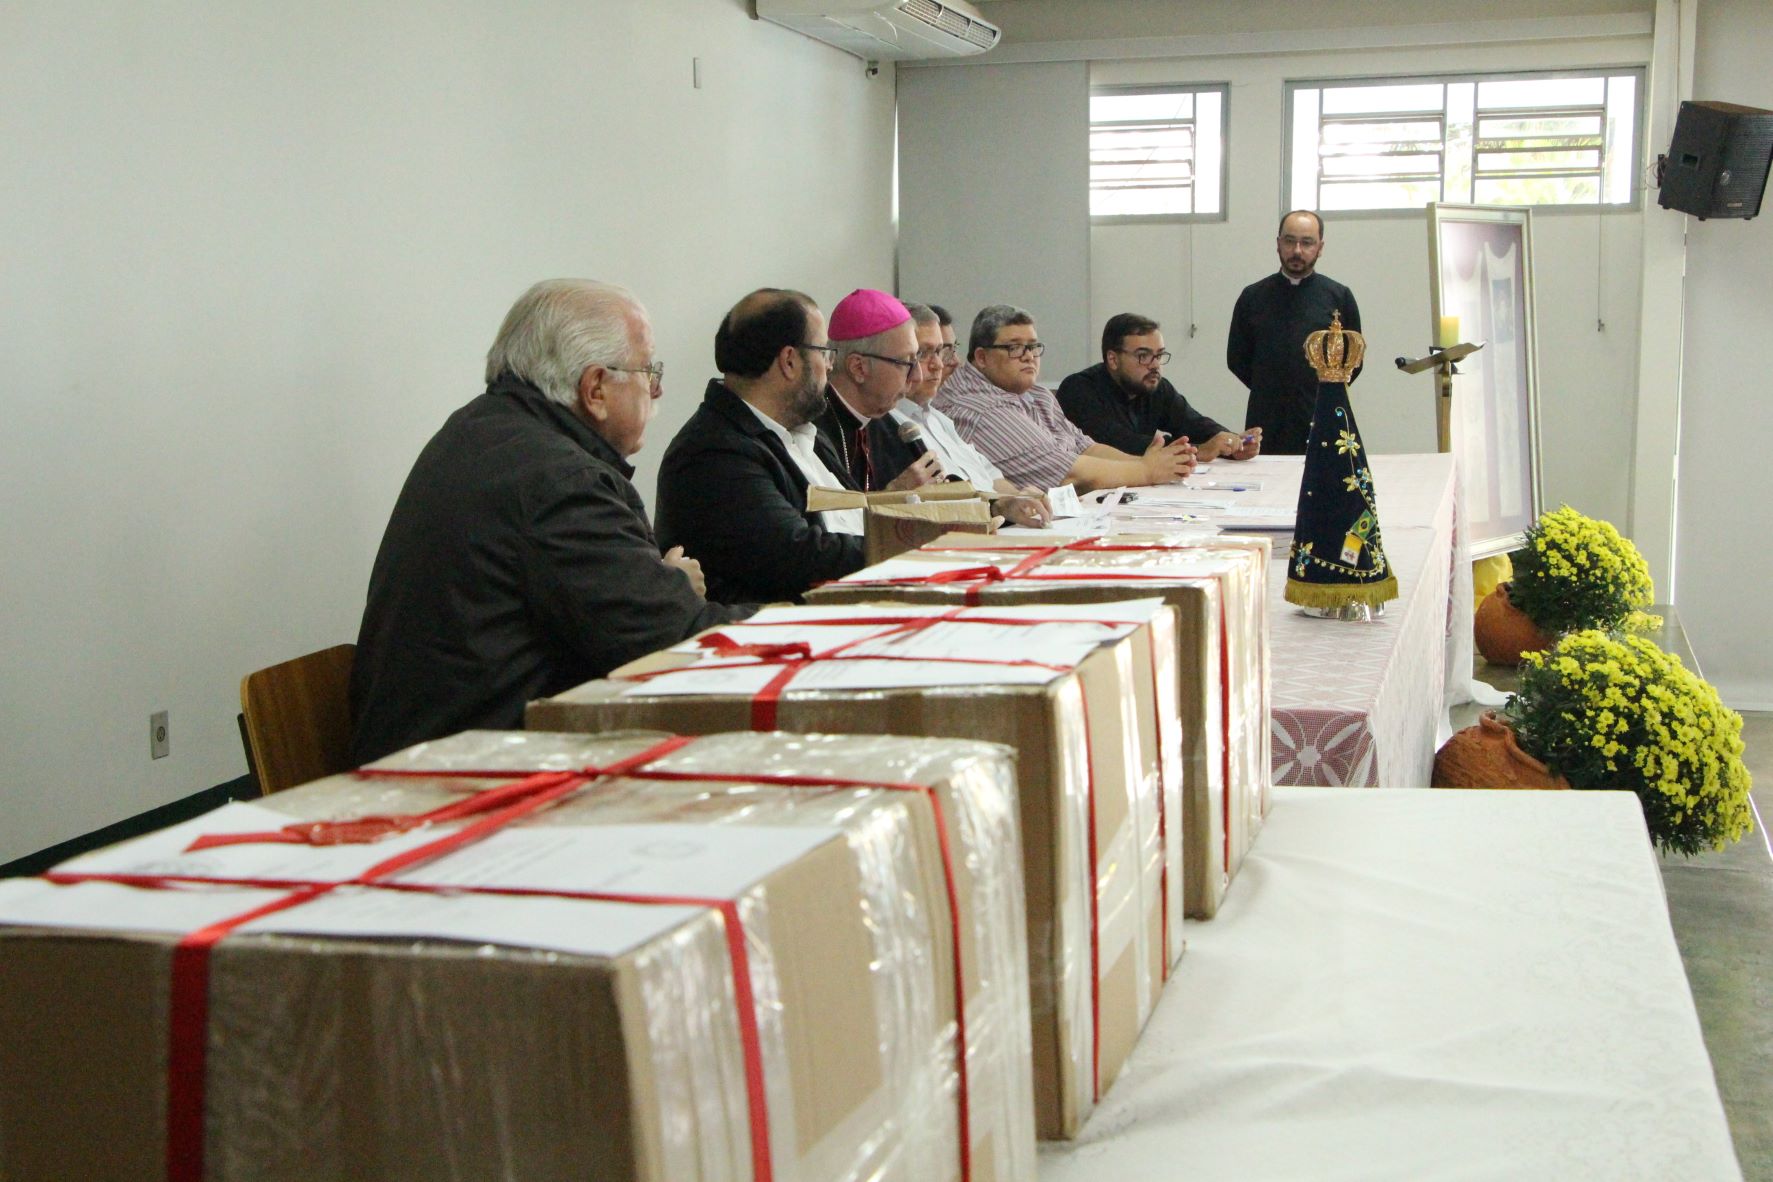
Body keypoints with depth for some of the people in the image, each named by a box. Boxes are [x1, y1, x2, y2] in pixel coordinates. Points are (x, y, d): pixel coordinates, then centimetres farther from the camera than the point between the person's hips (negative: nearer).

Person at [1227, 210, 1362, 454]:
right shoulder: (1253, 297, 10)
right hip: (1266, 425, 1)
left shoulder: (1339, 297, 7)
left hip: (1322, 425, -1)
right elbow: (1236, 358, 13)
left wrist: (1325, 393, 5)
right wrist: (1269, 392, 9)